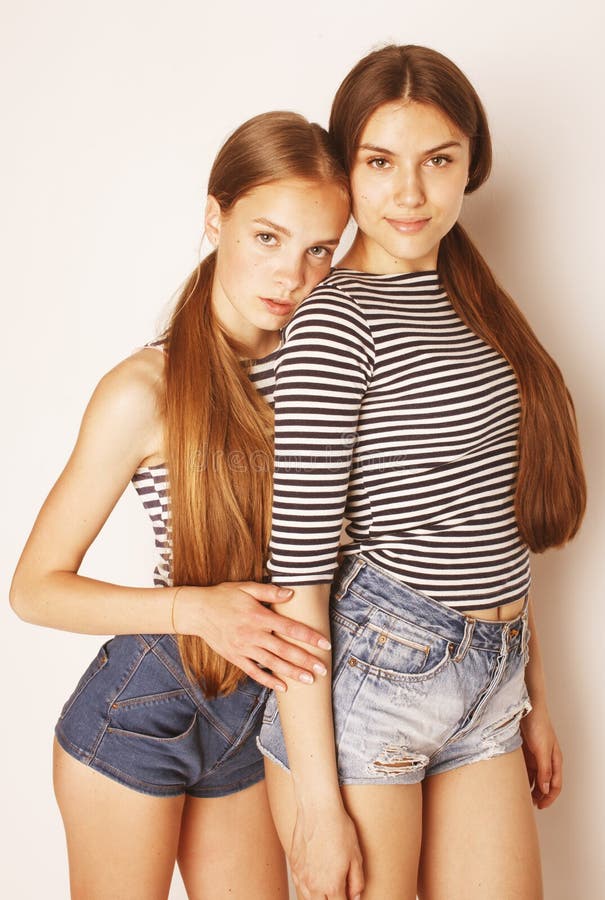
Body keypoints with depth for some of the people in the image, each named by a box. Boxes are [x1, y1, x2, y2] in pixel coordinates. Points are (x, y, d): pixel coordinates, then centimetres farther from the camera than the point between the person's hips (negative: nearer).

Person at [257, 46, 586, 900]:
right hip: (368, 675, -7)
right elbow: (298, 562, -15)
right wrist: (315, 797, -16)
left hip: (491, 686, 7)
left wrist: (533, 698, 16)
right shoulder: (336, 319, -11)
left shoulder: (474, 308, 11)